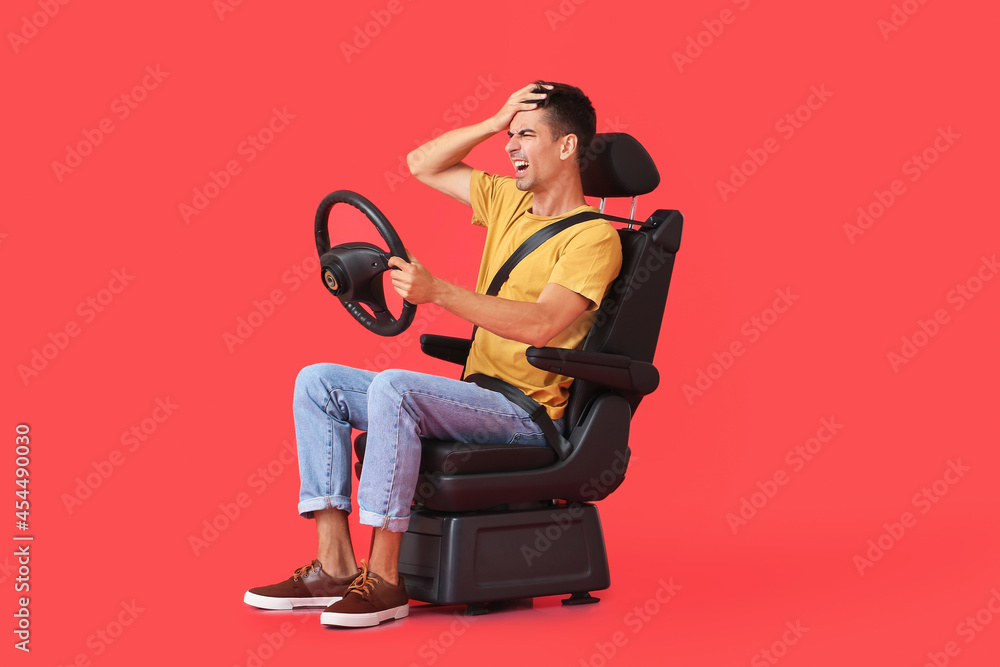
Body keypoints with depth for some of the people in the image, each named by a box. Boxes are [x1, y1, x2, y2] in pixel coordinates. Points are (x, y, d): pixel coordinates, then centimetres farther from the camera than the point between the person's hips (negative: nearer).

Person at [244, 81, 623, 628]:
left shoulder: (593, 236, -9)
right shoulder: (509, 200, 17)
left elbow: (540, 325, -24)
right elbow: (422, 164, 23)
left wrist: (437, 291, -30)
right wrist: (495, 122, 10)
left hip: (530, 413, -9)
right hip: (477, 395, 9)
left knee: (392, 387, -33)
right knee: (318, 382, -4)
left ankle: (384, 580, -28)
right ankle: (334, 566, -12)